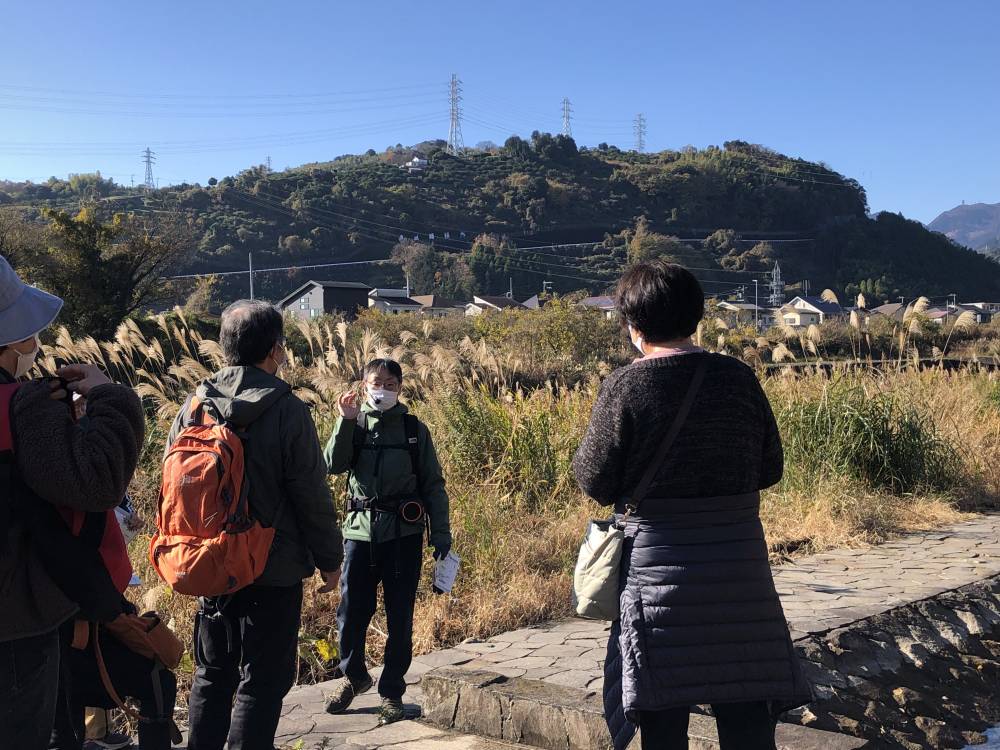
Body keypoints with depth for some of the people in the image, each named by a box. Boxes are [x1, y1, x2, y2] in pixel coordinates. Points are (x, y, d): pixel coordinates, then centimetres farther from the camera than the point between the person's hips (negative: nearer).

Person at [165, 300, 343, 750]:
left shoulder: (193, 406, -1)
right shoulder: (287, 410, -15)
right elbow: (313, 497, -12)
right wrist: (329, 560, 0)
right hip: (274, 573, -5)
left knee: (211, 676, 19)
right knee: (262, 682, 5)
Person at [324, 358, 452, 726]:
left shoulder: (414, 430, 5)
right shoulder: (354, 425, 7)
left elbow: (433, 485, 6)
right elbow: (334, 464, -10)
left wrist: (441, 531, 1)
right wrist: (346, 421, -18)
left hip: (404, 534, -1)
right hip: (360, 530, 1)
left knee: (400, 616, 4)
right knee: (351, 612, 5)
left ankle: (392, 691, 19)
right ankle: (354, 675, 31)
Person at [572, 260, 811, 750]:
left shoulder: (624, 388, -11)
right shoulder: (739, 378, -1)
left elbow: (595, 482, -7)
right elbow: (770, 469, 7)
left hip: (658, 565, -3)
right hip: (739, 565, 3)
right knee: (746, 708, 13)